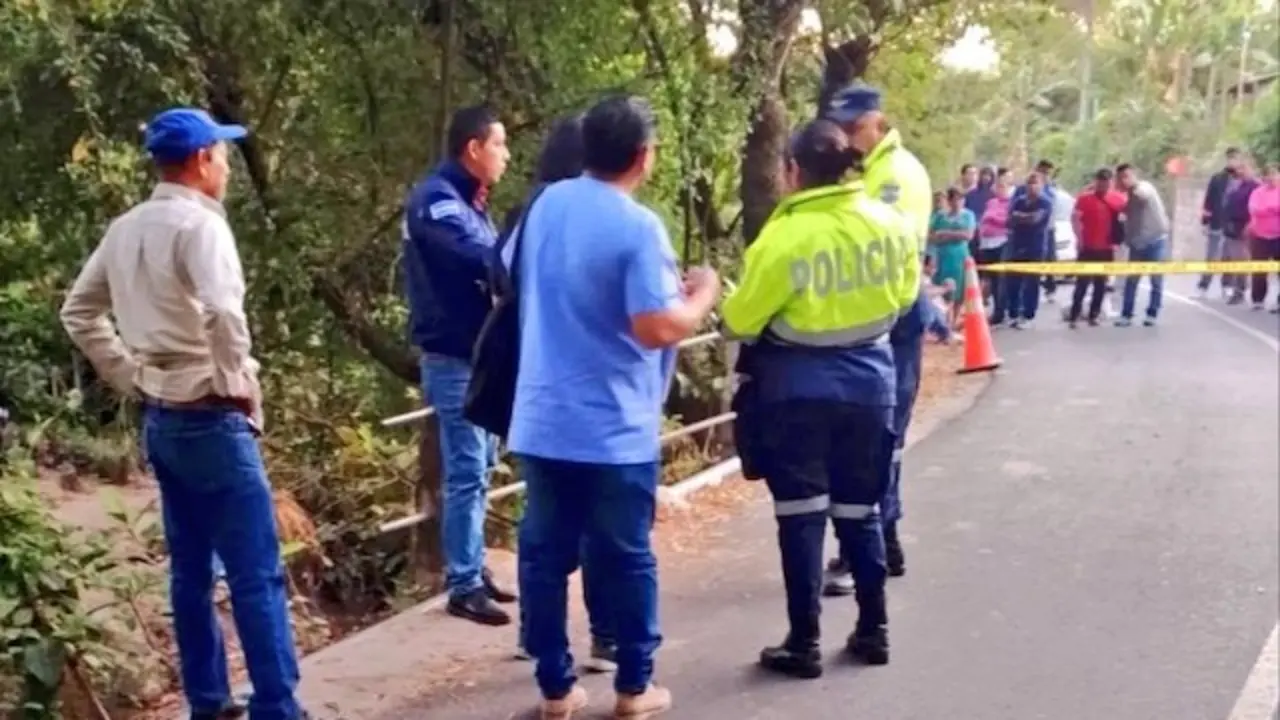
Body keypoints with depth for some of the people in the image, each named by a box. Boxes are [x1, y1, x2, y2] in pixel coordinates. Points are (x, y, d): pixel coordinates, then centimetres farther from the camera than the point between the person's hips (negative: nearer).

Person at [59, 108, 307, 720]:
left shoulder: (124, 229, 10)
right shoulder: (198, 224, -15)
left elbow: (79, 312, 19)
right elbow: (222, 313, -31)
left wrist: (131, 378, 16)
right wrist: (239, 386, -17)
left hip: (160, 418, 9)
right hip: (210, 418, -9)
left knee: (190, 569, 15)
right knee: (256, 574, -3)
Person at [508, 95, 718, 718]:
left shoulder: (545, 206, 5)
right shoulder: (637, 226, -16)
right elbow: (659, 328, -22)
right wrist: (702, 295, -2)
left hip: (541, 422, 5)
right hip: (614, 430, -5)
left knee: (544, 556, 11)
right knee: (627, 559, 9)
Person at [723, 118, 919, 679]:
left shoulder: (785, 236, -17)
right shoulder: (892, 225, -2)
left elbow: (741, 320, -9)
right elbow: (904, 296, 12)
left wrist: (726, 308, 13)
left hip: (798, 387, -5)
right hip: (868, 379, 5)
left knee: (801, 513, 3)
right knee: (860, 509, 16)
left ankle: (803, 643, 8)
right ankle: (873, 629, 23)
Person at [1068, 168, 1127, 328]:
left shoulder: (1118, 199, 2)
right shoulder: (1085, 197, -6)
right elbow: (1075, 218, -9)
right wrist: (1079, 238, -14)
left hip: (1106, 249, 3)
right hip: (1087, 248, -3)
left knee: (1101, 284, 9)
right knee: (1082, 283, -4)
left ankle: (1094, 315, 18)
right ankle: (1073, 316, -2)